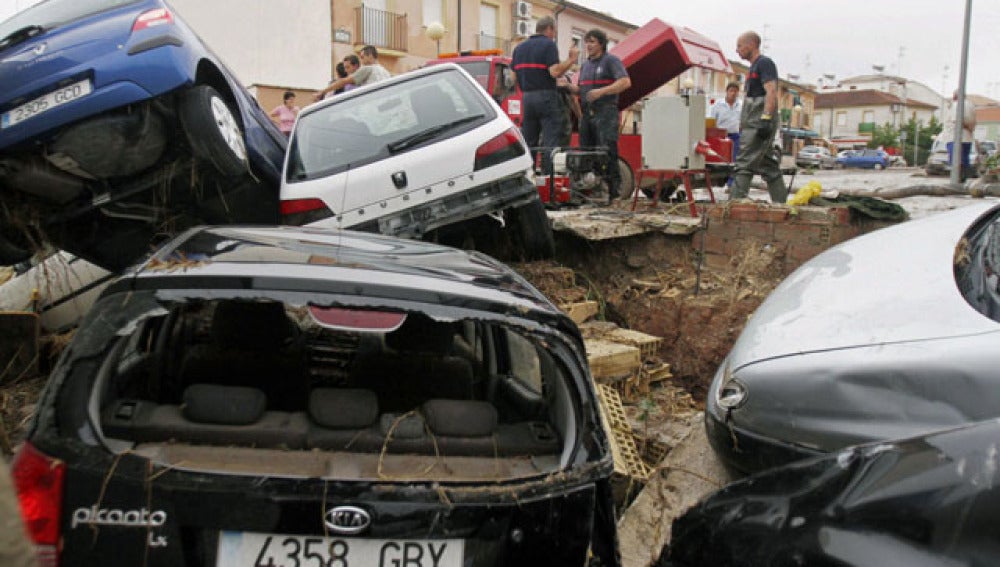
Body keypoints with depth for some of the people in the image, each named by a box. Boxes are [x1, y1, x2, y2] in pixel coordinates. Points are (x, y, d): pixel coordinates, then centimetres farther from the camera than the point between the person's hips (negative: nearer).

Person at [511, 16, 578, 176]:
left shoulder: (520, 47, 15)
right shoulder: (548, 45, -6)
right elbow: (555, 72, -18)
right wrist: (571, 59, -9)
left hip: (527, 97, 6)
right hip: (547, 97, -6)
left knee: (527, 142, 9)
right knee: (550, 142, -5)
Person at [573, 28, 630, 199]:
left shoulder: (611, 61, -2)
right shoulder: (585, 65, 21)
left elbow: (625, 82, -15)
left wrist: (602, 91, -23)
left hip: (605, 113, -8)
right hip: (587, 113, 8)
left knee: (607, 151, -12)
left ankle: (612, 189, -9)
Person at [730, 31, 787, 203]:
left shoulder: (764, 63, -6)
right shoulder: (754, 67, 23)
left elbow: (771, 92, -18)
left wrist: (765, 119, -27)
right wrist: (743, 124, 23)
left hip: (759, 124, -10)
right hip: (753, 124, 10)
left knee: (744, 164, -14)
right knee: (768, 165, 11)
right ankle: (781, 203, 16)